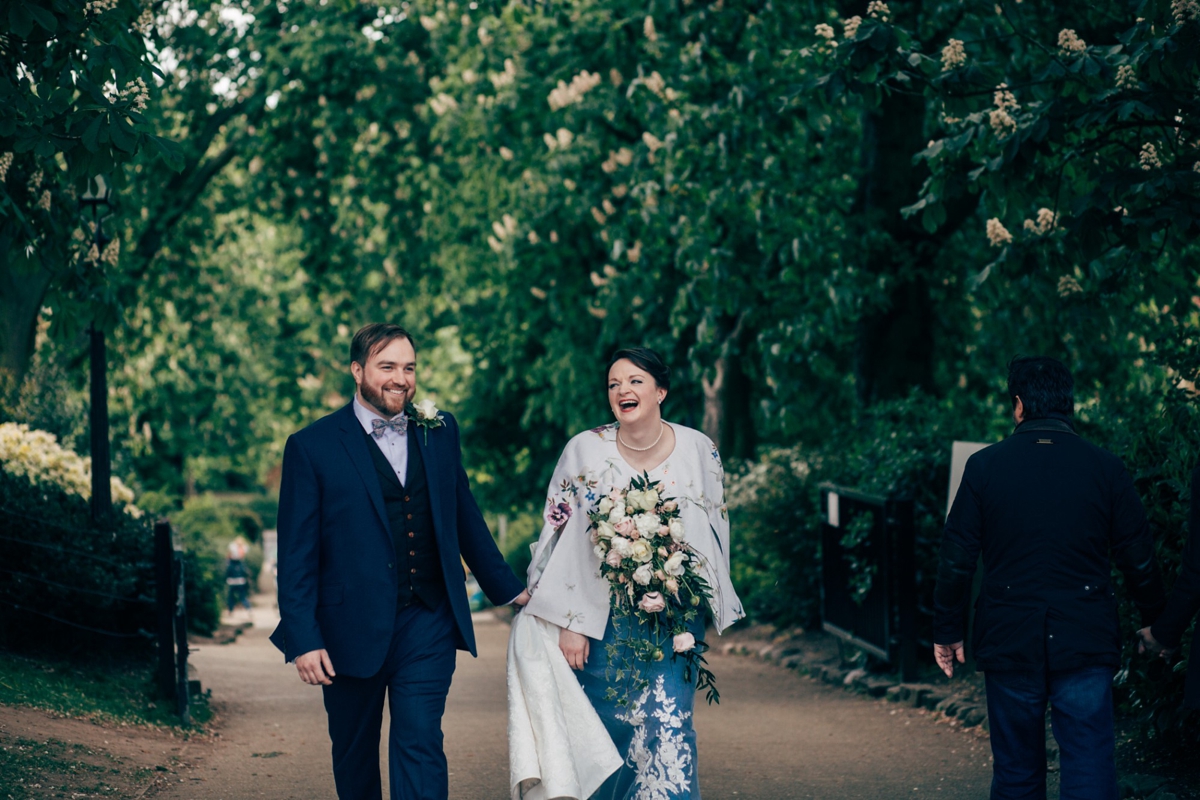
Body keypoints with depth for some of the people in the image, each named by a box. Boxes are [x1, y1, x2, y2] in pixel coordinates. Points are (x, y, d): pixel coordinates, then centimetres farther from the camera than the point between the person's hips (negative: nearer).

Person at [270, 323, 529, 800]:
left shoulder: (439, 433, 8)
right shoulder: (312, 447, -4)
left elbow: (465, 517, 18)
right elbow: (296, 552, -5)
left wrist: (507, 588, 21)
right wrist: (303, 638, -10)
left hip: (427, 625, 1)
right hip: (351, 630, -1)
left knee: (420, 746, -8)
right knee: (354, 755, 13)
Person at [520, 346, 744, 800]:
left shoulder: (698, 449, 1)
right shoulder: (586, 450, -2)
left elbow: (715, 531, 10)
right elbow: (562, 537, -3)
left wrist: (706, 605, 7)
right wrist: (569, 623, -7)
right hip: (605, 619, 0)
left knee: (668, 722, -10)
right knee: (612, 724, 3)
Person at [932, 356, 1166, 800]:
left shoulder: (984, 466, -3)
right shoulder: (1106, 468, -2)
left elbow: (956, 559, -1)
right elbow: (1139, 560, 2)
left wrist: (947, 630, 10)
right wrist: (1157, 624, 17)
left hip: (1009, 644, 1)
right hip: (1085, 643, 0)